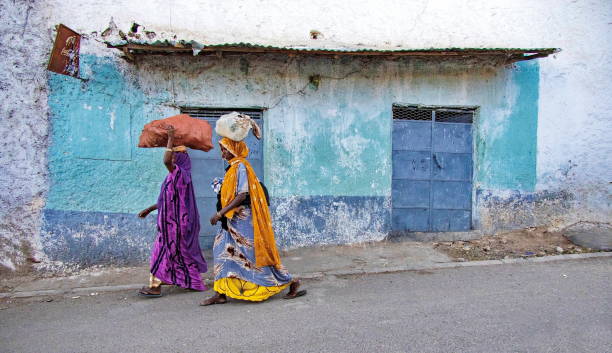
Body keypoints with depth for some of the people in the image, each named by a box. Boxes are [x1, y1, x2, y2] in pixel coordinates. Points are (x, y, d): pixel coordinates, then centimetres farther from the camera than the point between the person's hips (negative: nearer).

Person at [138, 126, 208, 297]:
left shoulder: (180, 174, -15)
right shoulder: (175, 176, 15)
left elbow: (166, 161, -34)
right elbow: (168, 199, 20)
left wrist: (171, 139, -23)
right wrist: (149, 209, 20)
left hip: (176, 221, -10)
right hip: (173, 220, 10)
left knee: (164, 250, -3)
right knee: (182, 252, 15)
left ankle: (155, 286, 4)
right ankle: (193, 282, 25)